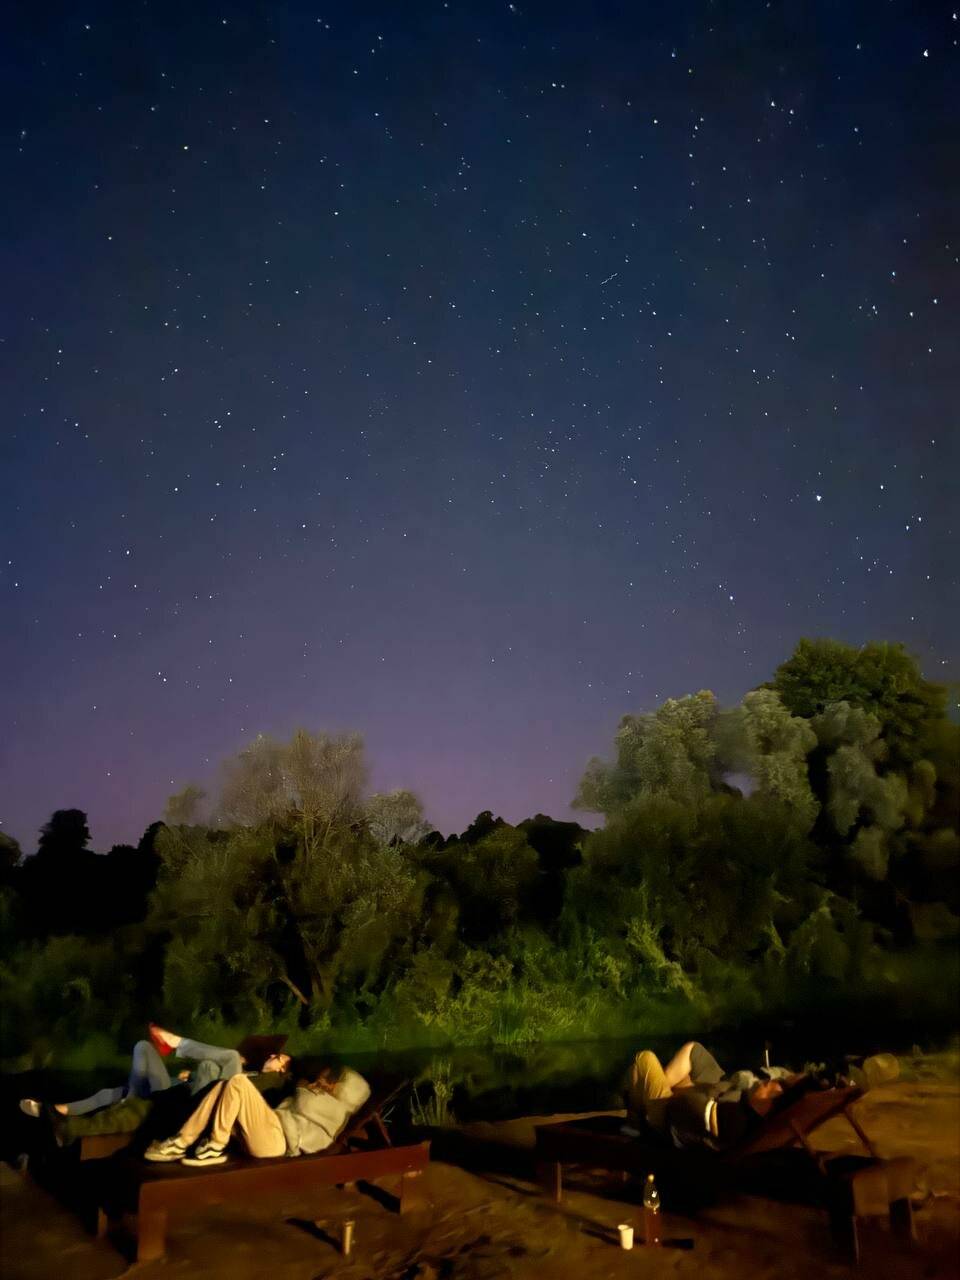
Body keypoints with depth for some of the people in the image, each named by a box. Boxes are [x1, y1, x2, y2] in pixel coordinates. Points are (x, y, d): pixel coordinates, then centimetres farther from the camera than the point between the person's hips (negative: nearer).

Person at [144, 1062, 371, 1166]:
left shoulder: (338, 1108, 4)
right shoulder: (323, 1103, 32)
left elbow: (302, 1106, -5)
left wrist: (304, 1090, 11)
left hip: (275, 1139, -10)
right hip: (268, 1134, 10)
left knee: (238, 1082, -22)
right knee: (224, 1086, 1)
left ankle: (215, 1148, -15)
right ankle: (181, 1144, -4)